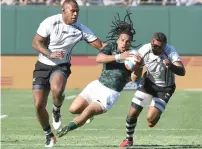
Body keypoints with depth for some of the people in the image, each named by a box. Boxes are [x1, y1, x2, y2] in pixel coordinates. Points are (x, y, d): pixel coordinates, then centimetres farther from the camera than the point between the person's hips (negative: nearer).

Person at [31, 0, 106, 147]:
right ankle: (49, 135, 21)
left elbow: (100, 45, -6)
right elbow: (36, 42, -12)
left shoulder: (81, 29, -7)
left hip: (61, 66, 0)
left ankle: (57, 111, -1)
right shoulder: (50, 23, -13)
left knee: (57, 90, -35)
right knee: (39, 105, -5)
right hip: (43, 66, 0)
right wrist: (50, 54, -28)